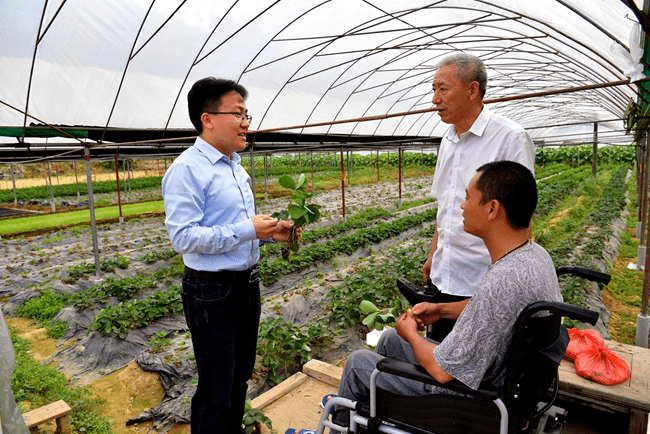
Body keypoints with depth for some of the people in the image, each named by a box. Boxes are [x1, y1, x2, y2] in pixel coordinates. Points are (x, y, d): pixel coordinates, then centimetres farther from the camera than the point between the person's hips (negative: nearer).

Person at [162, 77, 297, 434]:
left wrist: (270, 232, 4)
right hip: (212, 293, -8)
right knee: (215, 391, 6)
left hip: (247, 285, 9)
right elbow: (184, 237, -22)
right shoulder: (187, 169, -15)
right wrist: (247, 230, -23)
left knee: (240, 377, 23)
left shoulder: (235, 166, 13)